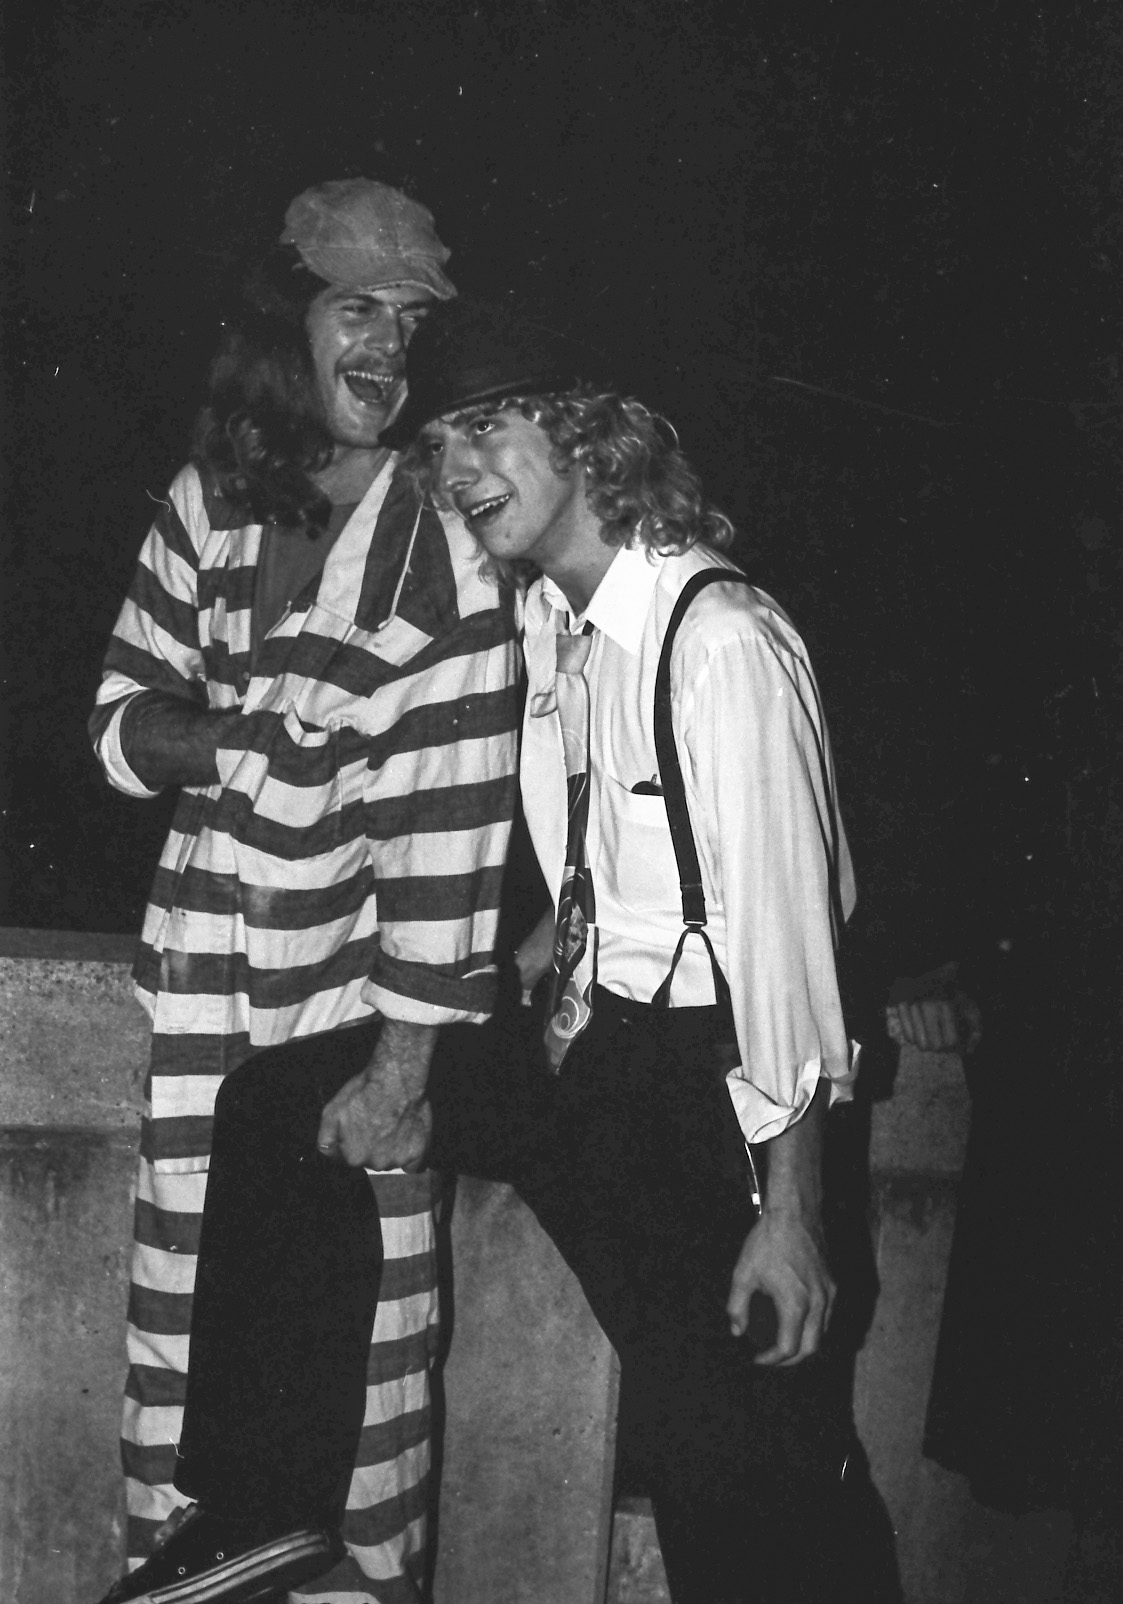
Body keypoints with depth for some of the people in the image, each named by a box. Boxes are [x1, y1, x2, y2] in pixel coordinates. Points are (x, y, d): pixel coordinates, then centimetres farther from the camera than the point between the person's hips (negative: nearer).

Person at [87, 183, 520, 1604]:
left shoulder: (446, 546, -10)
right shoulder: (207, 501, 3)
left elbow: (452, 820, -13)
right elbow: (121, 721, 8)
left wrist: (404, 1060, -14)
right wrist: (226, 740, -15)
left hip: (354, 1006, -3)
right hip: (204, 986, 4)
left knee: (325, 1315, 5)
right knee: (204, 1304, 12)